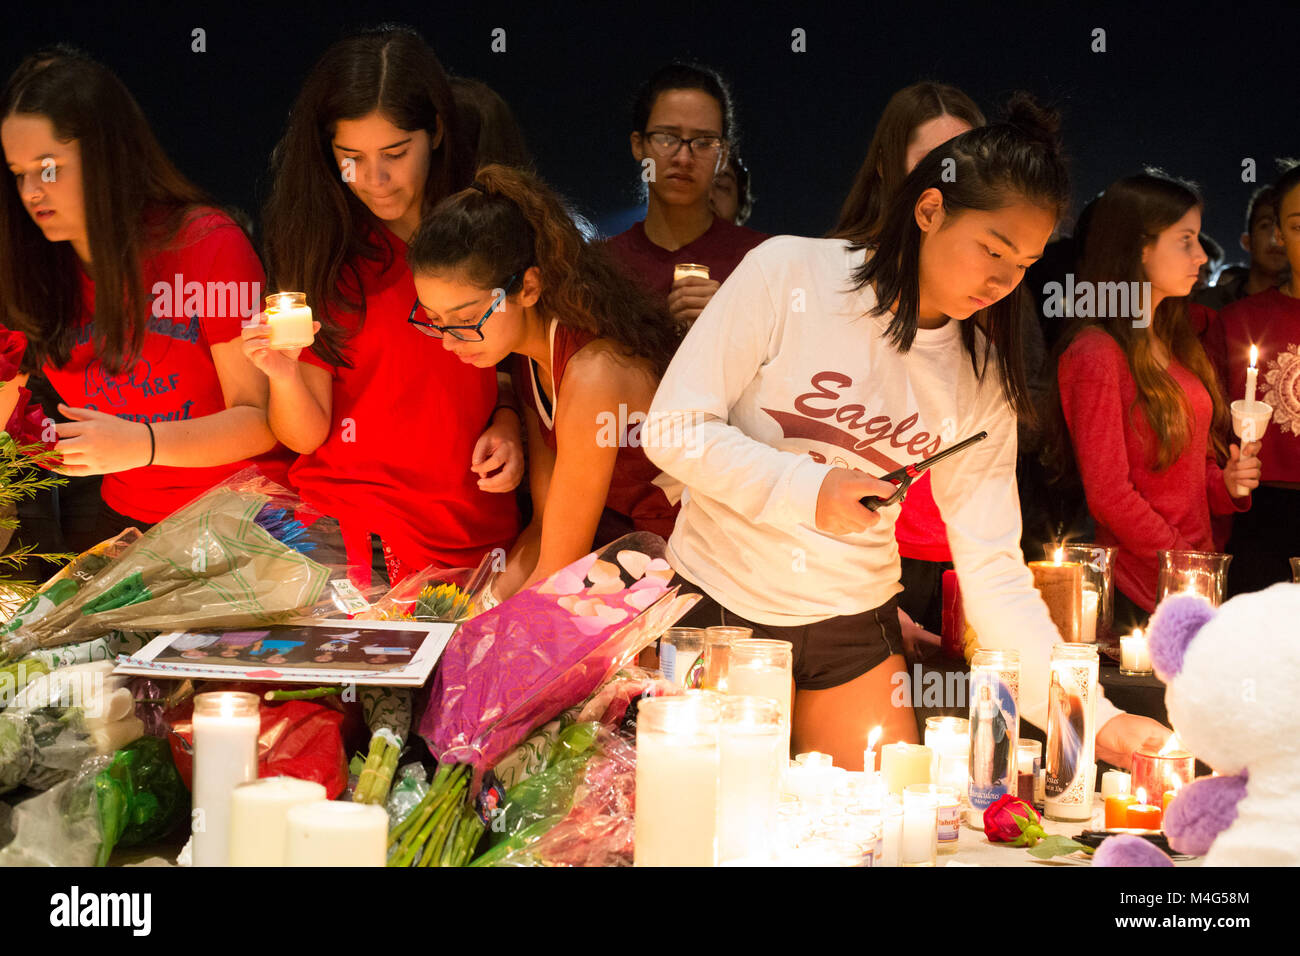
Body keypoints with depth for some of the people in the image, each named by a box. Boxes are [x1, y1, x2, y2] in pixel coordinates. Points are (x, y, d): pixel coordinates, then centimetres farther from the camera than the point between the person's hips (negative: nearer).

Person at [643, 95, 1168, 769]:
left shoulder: (982, 377, -3)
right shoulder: (788, 274, -12)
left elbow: (992, 569, -4)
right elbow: (674, 429, -13)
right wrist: (808, 490, -24)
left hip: (853, 626, 3)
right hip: (719, 606, -3)